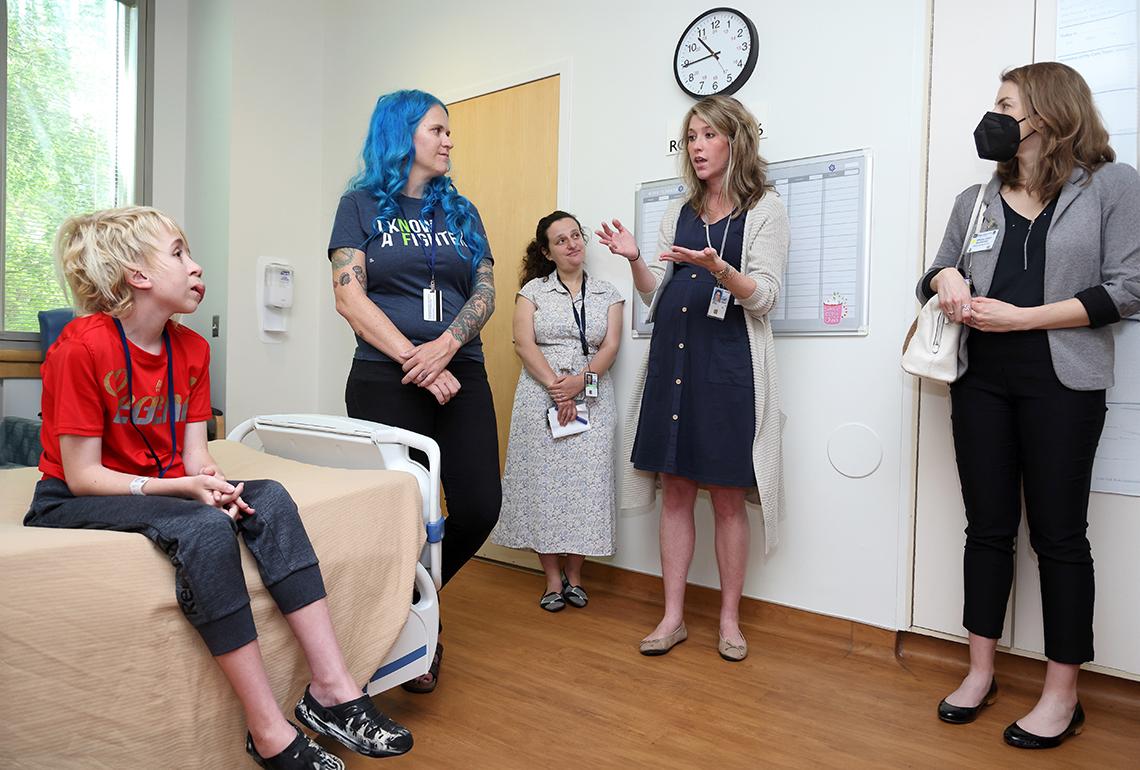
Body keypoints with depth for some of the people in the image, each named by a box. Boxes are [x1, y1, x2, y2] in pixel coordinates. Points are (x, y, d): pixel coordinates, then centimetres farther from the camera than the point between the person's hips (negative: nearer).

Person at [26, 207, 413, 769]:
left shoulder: (191, 349, 3)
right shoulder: (82, 347, -17)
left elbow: (195, 457, -1)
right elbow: (82, 475, -18)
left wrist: (214, 484, -23)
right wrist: (186, 488, -29)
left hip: (163, 490, 7)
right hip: (71, 505, -6)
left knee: (269, 498, -20)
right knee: (205, 526, -34)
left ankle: (331, 687, -24)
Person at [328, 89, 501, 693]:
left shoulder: (461, 212, 17)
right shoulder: (362, 205, 6)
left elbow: (484, 291, 6)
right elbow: (350, 297, -5)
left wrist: (444, 347, -13)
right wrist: (415, 361, -15)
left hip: (460, 378, 4)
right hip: (385, 382, -3)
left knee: (479, 508, -3)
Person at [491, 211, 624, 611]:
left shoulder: (607, 293, 11)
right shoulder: (533, 290, 7)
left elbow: (610, 346, 1)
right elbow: (524, 343, -4)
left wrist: (580, 382, -16)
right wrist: (555, 386, -16)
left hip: (591, 399, 1)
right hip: (541, 398, -1)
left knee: (586, 484, 0)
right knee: (543, 484, -1)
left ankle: (574, 576, 15)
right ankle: (552, 579, 11)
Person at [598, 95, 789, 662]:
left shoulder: (765, 210, 3)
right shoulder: (678, 213, 16)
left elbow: (765, 296, -8)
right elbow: (657, 296, 14)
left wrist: (718, 268, -25)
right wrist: (634, 260, -4)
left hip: (728, 364, -4)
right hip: (672, 359, 4)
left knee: (726, 497, 2)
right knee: (675, 489, 6)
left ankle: (729, 619, 18)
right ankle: (672, 616, 17)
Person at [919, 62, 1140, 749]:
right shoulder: (976, 200, 13)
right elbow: (937, 273, 18)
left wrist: (1018, 317, -16)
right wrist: (947, 279, -6)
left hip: (1060, 382, -4)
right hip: (982, 378, 4)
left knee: (1058, 533, 2)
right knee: (989, 526, 9)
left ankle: (1063, 693, 15)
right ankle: (981, 671, 20)